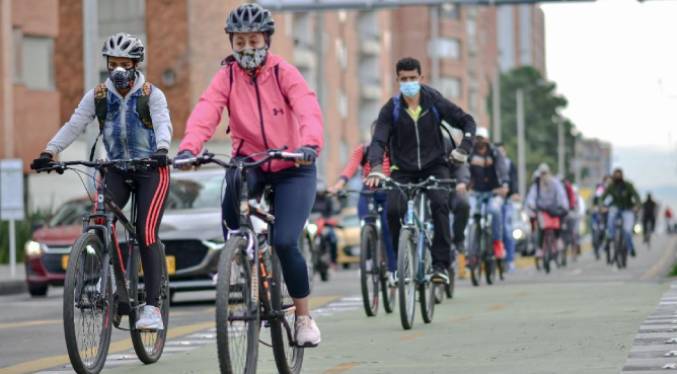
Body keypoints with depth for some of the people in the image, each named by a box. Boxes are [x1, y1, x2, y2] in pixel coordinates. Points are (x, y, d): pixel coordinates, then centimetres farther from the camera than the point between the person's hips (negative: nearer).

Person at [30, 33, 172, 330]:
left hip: (151, 169, -3)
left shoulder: (151, 95, -6)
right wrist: (49, 152, -23)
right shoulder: (98, 96, 2)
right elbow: (74, 125, -8)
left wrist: (162, 149, -44)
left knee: (146, 233, -16)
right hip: (117, 169, 4)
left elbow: (163, 124, -22)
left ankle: (152, 306, -16)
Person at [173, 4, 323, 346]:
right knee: (232, 195, -33)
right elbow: (205, 112, -23)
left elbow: (308, 110, -28)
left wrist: (309, 144, -49)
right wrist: (188, 148, -43)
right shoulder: (227, 77, -6)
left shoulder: (284, 73, -12)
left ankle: (303, 316, 5)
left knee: (284, 242, -16)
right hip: (249, 162, 2)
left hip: (291, 168, -2)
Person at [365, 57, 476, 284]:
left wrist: (463, 149, -16)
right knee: (393, 210, -24)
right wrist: (376, 168, -35)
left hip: (434, 165, 0)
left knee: (440, 204, -28)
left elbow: (467, 121, 1)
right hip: (403, 170, 0)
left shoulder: (435, 102, -6)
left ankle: (441, 264, -22)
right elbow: (378, 140, -17)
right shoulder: (391, 109, -8)